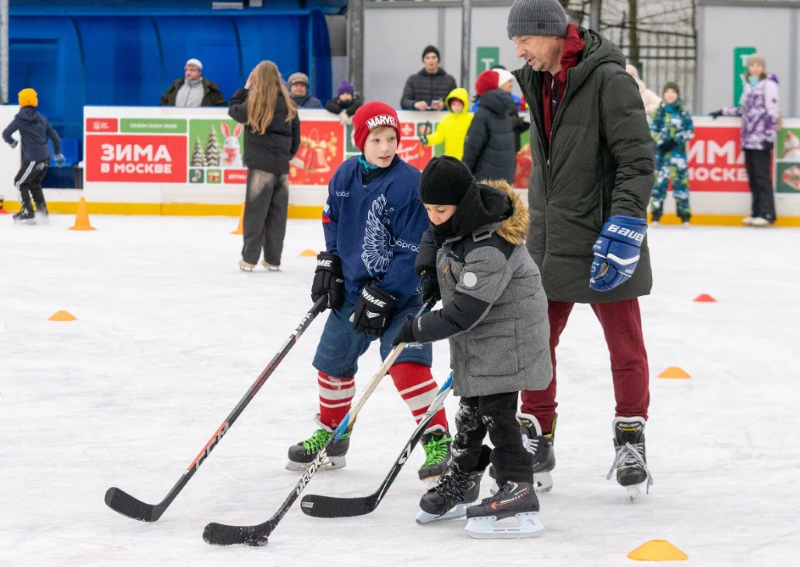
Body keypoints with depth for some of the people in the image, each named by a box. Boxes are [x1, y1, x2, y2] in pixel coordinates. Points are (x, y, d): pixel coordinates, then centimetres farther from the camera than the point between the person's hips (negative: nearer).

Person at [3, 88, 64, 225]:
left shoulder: (21, 119, -5)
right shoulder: (41, 119, 11)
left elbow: (6, 133, -10)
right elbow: (54, 136, 14)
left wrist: (12, 142, 12)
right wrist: (58, 154, 25)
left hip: (33, 159, -6)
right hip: (45, 158, 6)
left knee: (20, 183, 8)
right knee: (34, 183, 24)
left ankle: (28, 213, 2)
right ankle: (42, 211, 22)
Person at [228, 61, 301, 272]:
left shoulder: (255, 101, -8)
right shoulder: (288, 104, 5)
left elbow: (234, 111, 7)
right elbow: (296, 134, 11)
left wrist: (244, 89, 14)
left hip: (261, 165, -4)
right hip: (281, 166, 4)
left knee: (255, 212, 0)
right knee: (277, 214, 9)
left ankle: (249, 258, 0)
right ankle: (273, 259, 12)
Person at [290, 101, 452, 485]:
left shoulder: (409, 184, -20)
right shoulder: (345, 175, -1)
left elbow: (412, 251, -20)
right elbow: (332, 221, 18)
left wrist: (381, 296, -21)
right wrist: (329, 264, 8)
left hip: (400, 292, -7)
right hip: (352, 287, 7)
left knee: (406, 363, -20)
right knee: (333, 362, 15)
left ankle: (438, 441, -15)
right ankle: (331, 436, 34)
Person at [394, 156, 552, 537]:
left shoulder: (489, 249, -32)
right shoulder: (456, 220, -4)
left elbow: (463, 313, -31)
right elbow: (433, 239, 21)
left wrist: (417, 329, -20)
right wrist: (428, 272, 2)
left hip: (505, 337, -10)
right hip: (475, 336, 10)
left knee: (496, 412, -11)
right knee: (471, 408, 18)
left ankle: (518, 495, -10)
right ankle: (460, 485, 30)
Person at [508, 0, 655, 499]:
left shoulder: (609, 80, -15)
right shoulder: (539, 83, 11)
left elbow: (639, 160, -19)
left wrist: (624, 227, -26)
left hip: (603, 244, -7)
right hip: (549, 243, 7)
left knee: (625, 346, 5)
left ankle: (631, 438, 18)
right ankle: (537, 439, 17)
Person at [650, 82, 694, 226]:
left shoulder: (682, 111, 5)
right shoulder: (659, 111, 7)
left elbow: (690, 130, 4)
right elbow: (652, 130, 6)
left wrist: (678, 139, -9)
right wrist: (660, 140, -10)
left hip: (677, 150, -1)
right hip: (661, 151, 1)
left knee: (680, 179, -5)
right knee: (659, 179, -3)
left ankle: (685, 214, 0)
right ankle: (656, 215, 1)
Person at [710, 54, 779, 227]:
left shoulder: (768, 84, -4)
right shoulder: (749, 85, 18)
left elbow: (772, 112, -9)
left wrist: (769, 135, -15)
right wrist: (723, 112, 24)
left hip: (761, 139, -7)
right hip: (749, 138, 7)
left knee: (762, 175, -10)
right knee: (752, 176, 5)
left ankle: (767, 214, -10)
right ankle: (756, 212, 9)